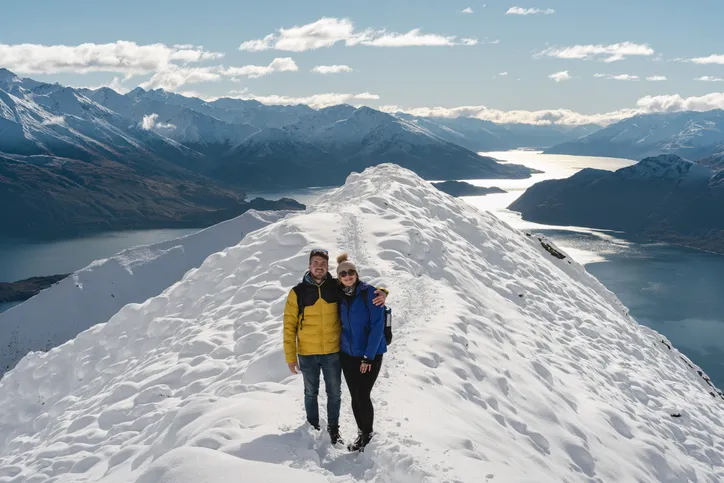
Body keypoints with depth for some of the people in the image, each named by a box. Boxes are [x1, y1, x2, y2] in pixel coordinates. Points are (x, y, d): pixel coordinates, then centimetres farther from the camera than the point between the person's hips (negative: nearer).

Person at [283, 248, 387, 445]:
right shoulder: (297, 292, -6)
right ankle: (313, 428, 34)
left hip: (333, 353, 1)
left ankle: (333, 429, 31)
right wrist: (290, 356, -5)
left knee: (334, 393, 12)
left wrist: (381, 293, -17)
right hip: (307, 354, -1)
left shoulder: (337, 287, -3)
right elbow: (289, 326, -3)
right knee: (311, 393, 15)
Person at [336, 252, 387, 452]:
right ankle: (362, 433, 26)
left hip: (370, 354, -5)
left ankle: (367, 433, 16)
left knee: (362, 396, -5)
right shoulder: (340, 296, 3)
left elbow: (377, 325, -15)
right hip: (348, 354, 5)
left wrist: (369, 356, -17)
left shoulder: (369, 292, -13)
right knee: (354, 397, 9)